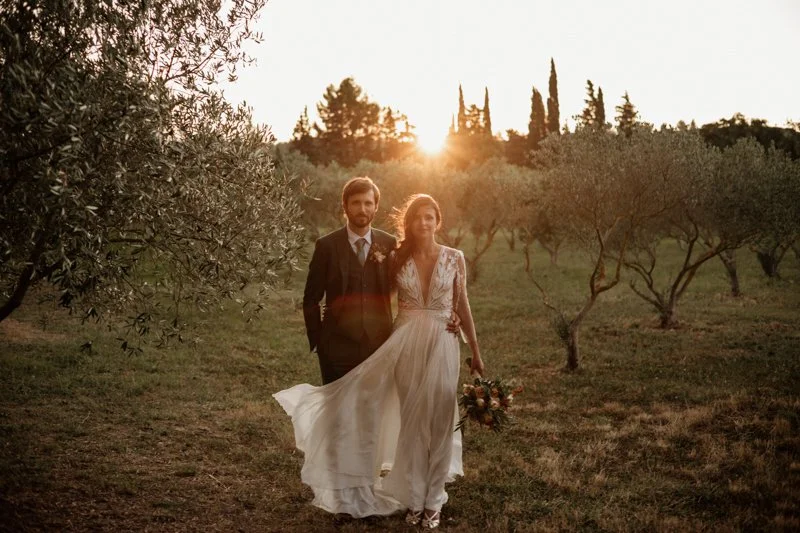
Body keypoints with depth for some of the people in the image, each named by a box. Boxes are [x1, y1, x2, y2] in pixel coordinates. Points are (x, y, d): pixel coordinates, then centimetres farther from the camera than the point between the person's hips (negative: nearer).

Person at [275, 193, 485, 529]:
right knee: (411, 422, 8)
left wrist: (475, 351, 7)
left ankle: (433, 499, 20)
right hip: (405, 345, 1)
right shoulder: (397, 259, 0)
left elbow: (462, 306, 5)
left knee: (439, 422, 5)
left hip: (442, 346, 0)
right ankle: (415, 498, 22)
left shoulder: (454, 259, -1)